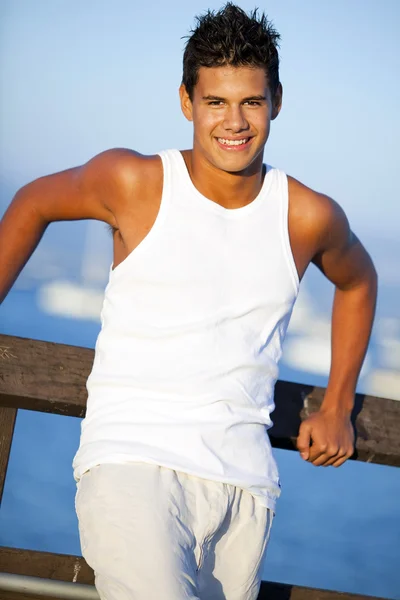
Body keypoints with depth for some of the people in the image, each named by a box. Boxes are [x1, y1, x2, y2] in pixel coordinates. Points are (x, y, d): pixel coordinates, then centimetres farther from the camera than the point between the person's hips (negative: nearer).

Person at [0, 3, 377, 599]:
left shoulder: (308, 218, 3)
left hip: (244, 477, 4)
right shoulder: (134, 183, -3)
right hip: (131, 458, -4)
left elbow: (356, 281, 25)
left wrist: (337, 407, 25)